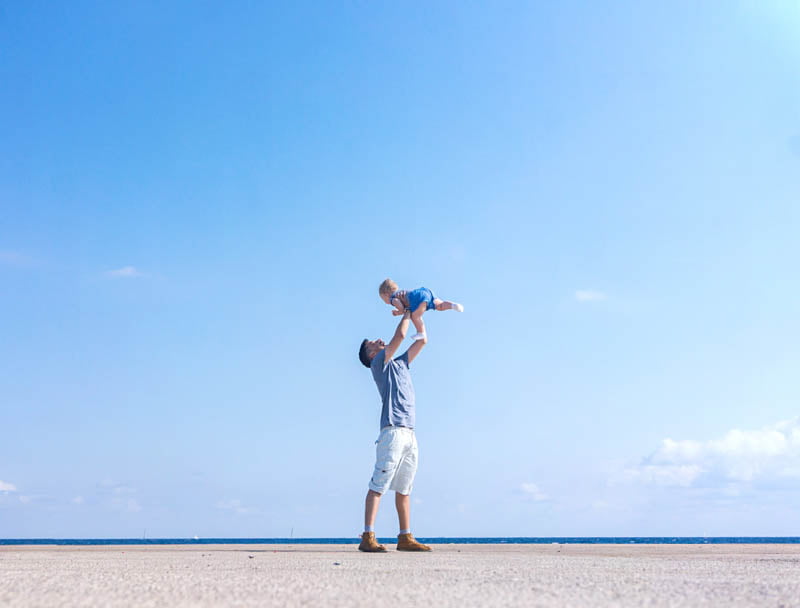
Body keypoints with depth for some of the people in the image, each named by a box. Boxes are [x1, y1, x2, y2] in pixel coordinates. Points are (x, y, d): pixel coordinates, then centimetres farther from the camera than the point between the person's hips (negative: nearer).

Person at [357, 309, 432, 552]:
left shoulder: (400, 363, 26)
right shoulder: (379, 363, 4)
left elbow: (422, 341, 30)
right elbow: (400, 335, -7)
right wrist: (406, 314, 10)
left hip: (409, 434, 8)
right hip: (393, 431, -8)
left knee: (404, 489, 9)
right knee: (378, 485, -12)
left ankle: (405, 538, 11)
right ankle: (368, 537, -16)